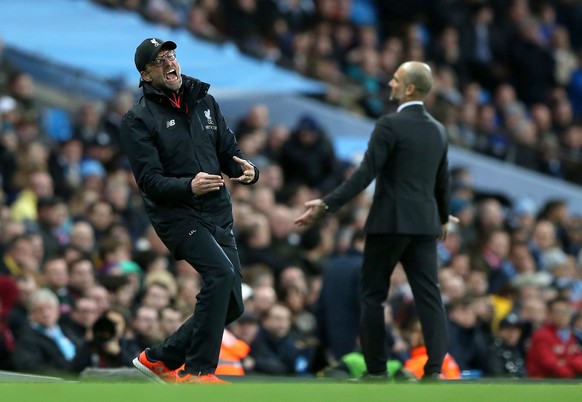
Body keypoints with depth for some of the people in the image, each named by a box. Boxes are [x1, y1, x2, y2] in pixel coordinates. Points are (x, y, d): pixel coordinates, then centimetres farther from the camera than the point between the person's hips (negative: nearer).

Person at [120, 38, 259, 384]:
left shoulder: (205, 102, 11)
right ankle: (198, 372, -20)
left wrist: (247, 170, -10)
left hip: (218, 214, 6)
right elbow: (149, 180, -12)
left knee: (231, 305, 5)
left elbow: (229, 152, 13)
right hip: (176, 215, -6)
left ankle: (161, 358, 22)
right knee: (221, 272, -28)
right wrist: (188, 186, -30)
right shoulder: (139, 119, -6)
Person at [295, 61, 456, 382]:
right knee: (428, 296, 0)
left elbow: (365, 174, -16)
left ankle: (376, 370, 7)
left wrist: (326, 205, -18)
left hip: (389, 222, -6)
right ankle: (434, 369, -10)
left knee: (373, 295, 6)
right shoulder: (438, 130, 12)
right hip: (424, 224, 6)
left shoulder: (390, 125, -9)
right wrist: (443, 218, 38)